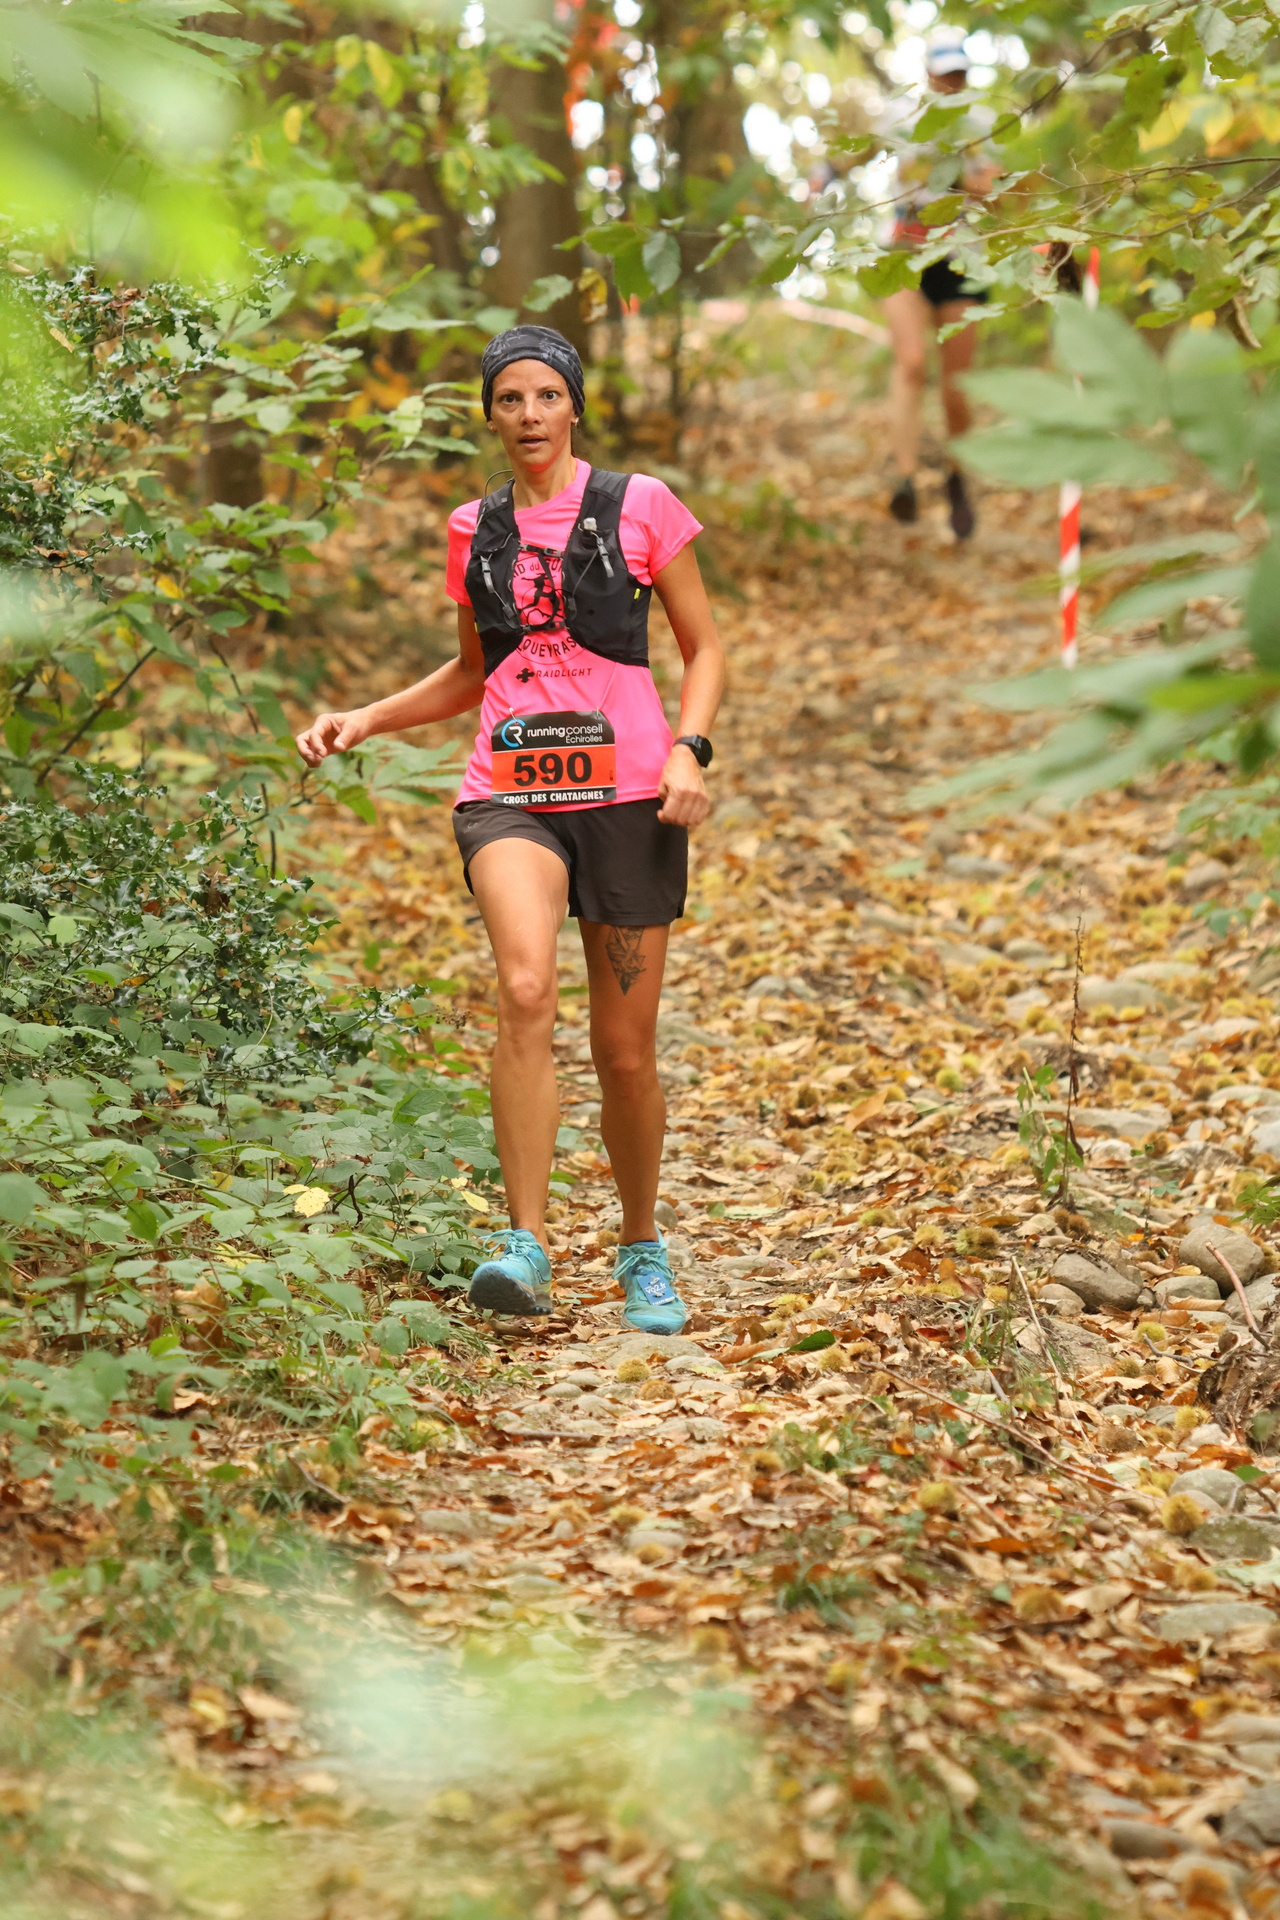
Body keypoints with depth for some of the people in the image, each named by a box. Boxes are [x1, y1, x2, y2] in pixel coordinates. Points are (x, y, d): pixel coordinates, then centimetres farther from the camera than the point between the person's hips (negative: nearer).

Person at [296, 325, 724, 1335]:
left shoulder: (640, 506, 4)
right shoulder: (475, 530, 13)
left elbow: (705, 648, 8)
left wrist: (689, 749, -9)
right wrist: (364, 720, 13)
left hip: (626, 795, -1)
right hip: (509, 796, 1)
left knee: (627, 1052, 3)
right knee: (527, 990, -28)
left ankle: (644, 1250, 26)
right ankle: (526, 1246, -26)